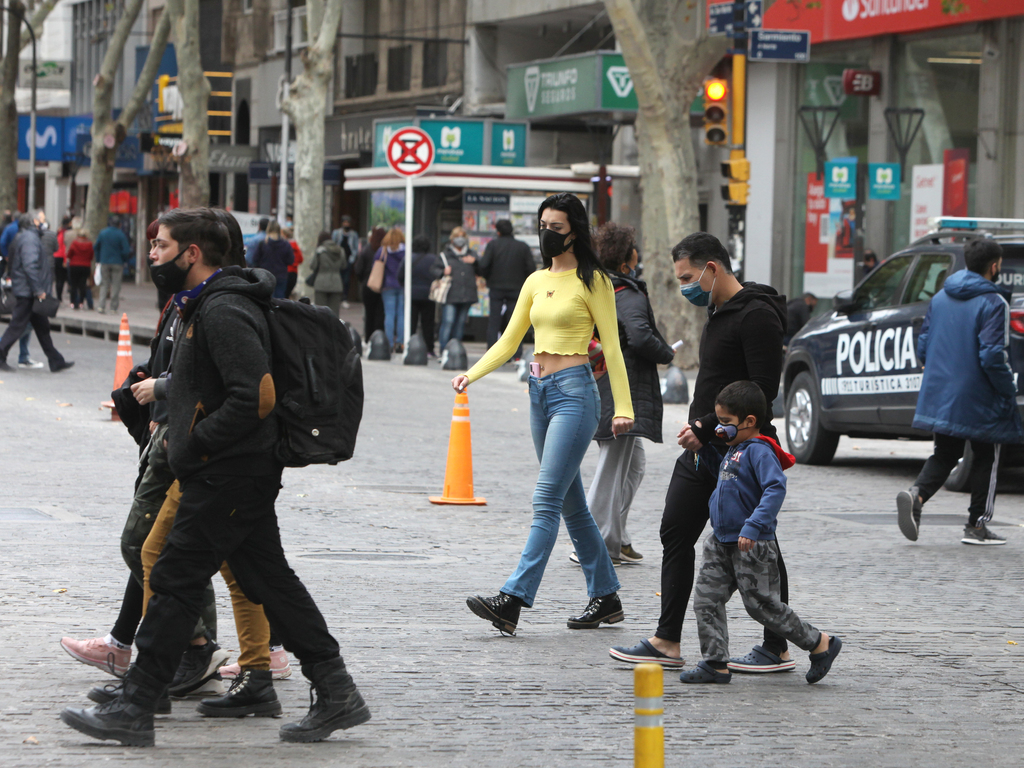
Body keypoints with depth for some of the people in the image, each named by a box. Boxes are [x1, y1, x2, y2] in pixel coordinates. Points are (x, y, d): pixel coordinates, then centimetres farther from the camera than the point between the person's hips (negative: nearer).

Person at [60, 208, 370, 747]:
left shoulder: (223, 312, -18)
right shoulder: (204, 306, 16)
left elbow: (257, 397, -25)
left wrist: (193, 444, -18)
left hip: (226, 477, -10)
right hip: (246, 474, 10)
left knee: (175, 582, -5)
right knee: (269, 581, 11)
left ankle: (134, 709, 0)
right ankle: (335, 693, 11)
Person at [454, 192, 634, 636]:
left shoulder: (592, 281, -4)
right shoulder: (536, 282, 15)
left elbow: (611, 346, -5)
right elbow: (509, 341, 15)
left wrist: (623, 408, -9)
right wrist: (472, 374, -1)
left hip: (575, 391, -8)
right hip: (539, 392, 8)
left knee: (546, 499, -14)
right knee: (571, 504, 10)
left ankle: (512, 600, -23)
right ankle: (606, 597, 19)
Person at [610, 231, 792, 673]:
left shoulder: (756, 316, -16)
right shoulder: (718, 313, 16)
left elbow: (763, 389, -22)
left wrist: (706, 427, -20)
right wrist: (697, 430, 14)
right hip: (702, 452, 10)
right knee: (675, 535, 8)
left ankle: (776, 649, 7)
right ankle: (667, 642, 12)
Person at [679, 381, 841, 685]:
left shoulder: (759, 451, -16)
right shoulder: (733, 451, 14)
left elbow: (775, 489, -29)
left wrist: (753, 526, -36)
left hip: (753, 546, -10)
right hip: (722, 542, 10)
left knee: (762, 604, -3)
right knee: (706, 599, 3)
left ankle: (820, 643, 11)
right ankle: (715, 663, 7)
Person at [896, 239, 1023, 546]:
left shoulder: (939, 299, 7)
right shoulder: (992, 304, -15)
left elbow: (923, 346, 11)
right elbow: (992, 356, -20)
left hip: (939, 395, 6)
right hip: (979, 401, -6)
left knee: (944, 454, 14)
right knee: (986, 458, 10)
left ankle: (916, 494, -13)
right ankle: (977, 525, 11)